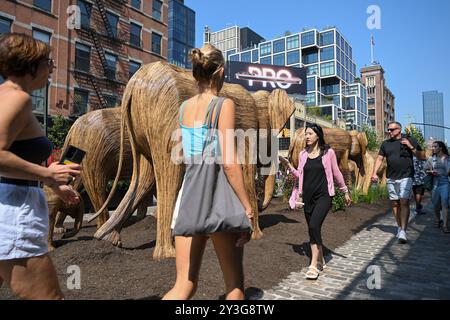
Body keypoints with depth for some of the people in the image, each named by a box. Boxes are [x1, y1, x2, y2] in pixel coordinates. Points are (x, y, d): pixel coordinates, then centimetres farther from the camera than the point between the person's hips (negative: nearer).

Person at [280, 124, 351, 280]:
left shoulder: (328, 152, -2)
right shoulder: (302, 154, 7)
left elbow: (336, 173, 6)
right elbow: (300, 176, 9)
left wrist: (346, 192, 12)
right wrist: (288, 166, -6)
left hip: (323, 196, -4)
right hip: (308, 197, 5)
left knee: (314, 226, -20)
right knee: (313, 230, 11)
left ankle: (314, 264, -12)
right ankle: (320, 260, 29)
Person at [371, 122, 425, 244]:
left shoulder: (410, 140, 3)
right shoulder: (385, 143, 12)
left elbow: (422, 157, 3)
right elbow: (380, 158, 11)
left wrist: (411, 147, -12)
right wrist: (374, 173, -1)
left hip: (405, 177, -4)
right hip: (391, 178, 4)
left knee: (404, 202, -12)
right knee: (394, 203, 8)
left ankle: (403, 231, -13)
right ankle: (399, 227, 23)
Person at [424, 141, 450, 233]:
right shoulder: (431, 158, 8)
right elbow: (426, 169, 10)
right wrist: (431, 172, -9)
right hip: (434, 183, 3)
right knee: (435, 204, 11)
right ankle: (437, 220, 35)